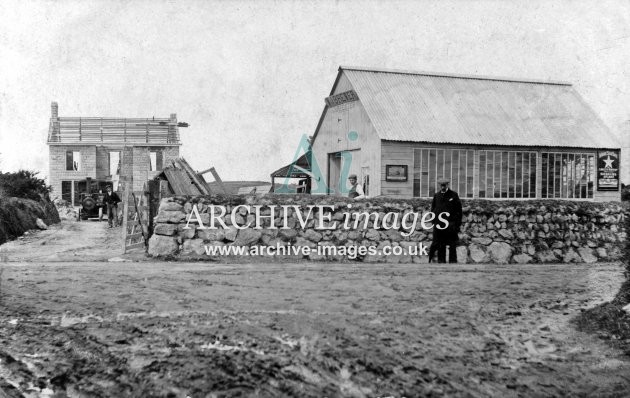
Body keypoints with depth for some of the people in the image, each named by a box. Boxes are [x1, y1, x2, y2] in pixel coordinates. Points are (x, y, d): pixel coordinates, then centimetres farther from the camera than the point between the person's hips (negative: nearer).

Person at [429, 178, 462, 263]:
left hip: (451, 223, -3)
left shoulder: (454, 195, 3)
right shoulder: (436, 195, 13)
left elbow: (459, 210, 2)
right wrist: (434, 221, 6)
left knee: (452, 246, -2)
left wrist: (458, 224, -4)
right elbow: (433, 209, 17)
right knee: (440, 246, 4)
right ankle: (441, 261, 9)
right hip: (439, 224, 3)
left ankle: (453, 262, 3)